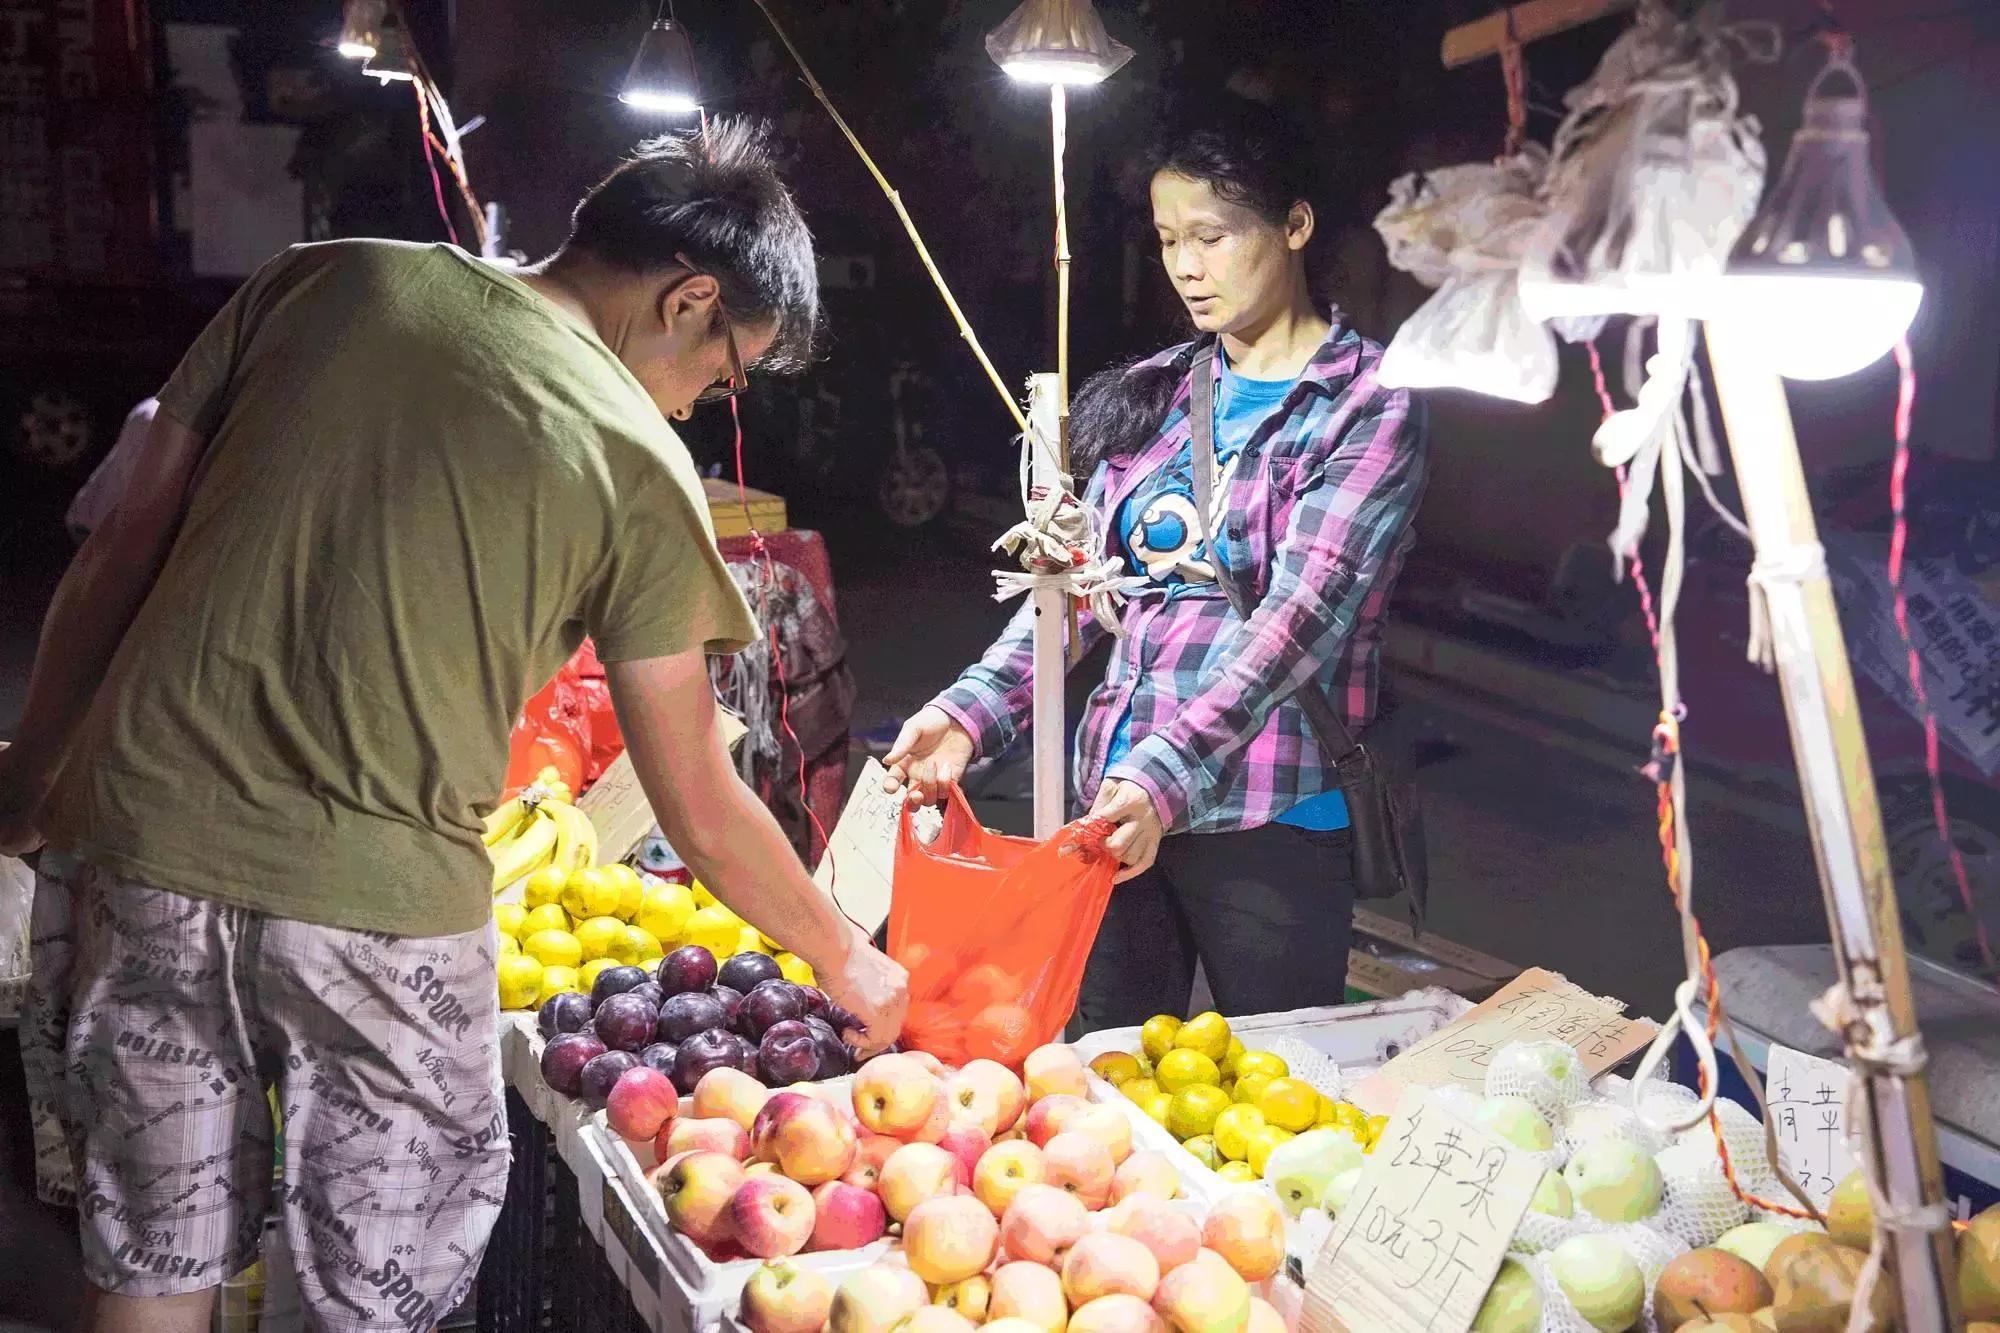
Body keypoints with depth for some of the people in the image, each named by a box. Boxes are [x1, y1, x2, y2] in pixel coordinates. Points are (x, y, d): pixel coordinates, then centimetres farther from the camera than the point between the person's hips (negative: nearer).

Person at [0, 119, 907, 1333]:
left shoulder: (321, 282, 3)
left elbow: (121, 553, 6)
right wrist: (845, 960, 12)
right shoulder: (637, 467, -7)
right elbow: (700, 812, -3)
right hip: (380, 910, -4)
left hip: (142, 844, 4)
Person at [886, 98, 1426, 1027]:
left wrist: (1167, 774, -29)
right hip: (1118, 803, 5)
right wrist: (971, 713, -7)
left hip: (1265, 815, -5)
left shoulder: (1366, 407, -6)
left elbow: (1302, 617, -17)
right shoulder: (1151, 395, 11)